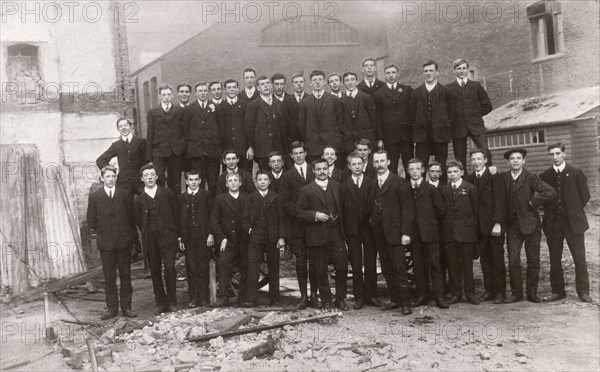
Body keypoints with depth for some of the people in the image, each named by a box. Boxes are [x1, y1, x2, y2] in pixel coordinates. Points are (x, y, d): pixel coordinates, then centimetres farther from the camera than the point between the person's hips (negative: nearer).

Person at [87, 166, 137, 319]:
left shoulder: (125, 194, 5)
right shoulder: (94, 197, 4)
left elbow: (132, 216, 7)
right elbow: (91, 220, 7)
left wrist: (131, 236, 3)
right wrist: (103, 232, 4)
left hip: (124, 242, 0)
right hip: (105, 243, 0)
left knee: (125, 275, 4)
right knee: (109, 277, 3)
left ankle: (126, 307, 12)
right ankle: (112, 308, 12)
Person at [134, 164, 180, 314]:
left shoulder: (167, 193, 5)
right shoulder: (139, 199, 8)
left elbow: (176, 213, 8)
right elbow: (138, 221, 13)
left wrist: (174, 232, 5)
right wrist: (146, 233, 5)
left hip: (167, 237, -2)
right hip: (150, 240, 2)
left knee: (170, 268, -11)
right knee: (155, 272, 4)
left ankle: (171, 302, -1)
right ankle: (160, 304, 12)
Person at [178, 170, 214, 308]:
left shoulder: (206, 195, 5)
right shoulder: (181, 198, 9)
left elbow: (211, 216, 2)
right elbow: (179, 219, 7)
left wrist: (211, 234, -6)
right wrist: (180, 237, 1)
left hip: (203, 237, -1)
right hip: (188, 238, 1)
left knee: (203, 269, 1)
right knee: (191, 269, 2)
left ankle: (204, 299, 7)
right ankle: (193, 298, 9)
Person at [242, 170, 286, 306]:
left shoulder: (276, 198, 5)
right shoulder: (251, 198, 7)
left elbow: (281, 219, 3)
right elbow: (245, 218, 11)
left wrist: (281, 237, -4)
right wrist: (249, 229, -4)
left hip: (273, 238, 0)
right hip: (255, 238, 0)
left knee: (273, 269, 6)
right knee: (252, 268, -9)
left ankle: (274, 300, 15)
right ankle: (251, 300, -6)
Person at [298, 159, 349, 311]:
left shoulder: (336, 186, 11)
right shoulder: (306, 190, 0)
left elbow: (341, 207, 14)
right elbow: (301, 213, -2)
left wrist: (342, 228, 6)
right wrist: (316, 215, -18)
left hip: (336, 234, 3)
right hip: (318, 236, -2)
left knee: (342, 267, 0)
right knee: (321, 271, 5)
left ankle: (340, 299, 17)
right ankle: (326, 302, 19)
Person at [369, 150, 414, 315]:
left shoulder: (400, 183, -5)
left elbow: (407, 209, -7)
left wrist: (405, 232, -13)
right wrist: (372, 221, 4)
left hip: (394, 232, -5)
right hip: (379, 233, 5)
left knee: (399, 268, -4)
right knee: (387, 269, 9)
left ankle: (405, 303, 4)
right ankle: (395, 299, 19)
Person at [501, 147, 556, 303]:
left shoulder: (531, 178, -7)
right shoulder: (503, 177, 4)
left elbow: (550, 192, -17)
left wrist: (532, 203, -12)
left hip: (530, 224, -2)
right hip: (512, 226, 2)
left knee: (533, 261, 5)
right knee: (513, 261, -1)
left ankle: (532, 292, 18)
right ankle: (516, 293, 12)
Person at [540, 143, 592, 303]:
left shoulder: (576, 173, 1)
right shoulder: (545, 176, 6)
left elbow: (585, 196, 4)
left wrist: (574, 211, 2)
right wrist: (549, 212, 4)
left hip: (573, 222, -2)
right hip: (552, 223, 2)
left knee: (579, 258, -1)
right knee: (554, 259, 6)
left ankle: (583, 291, 7)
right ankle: (558, 291, 15)